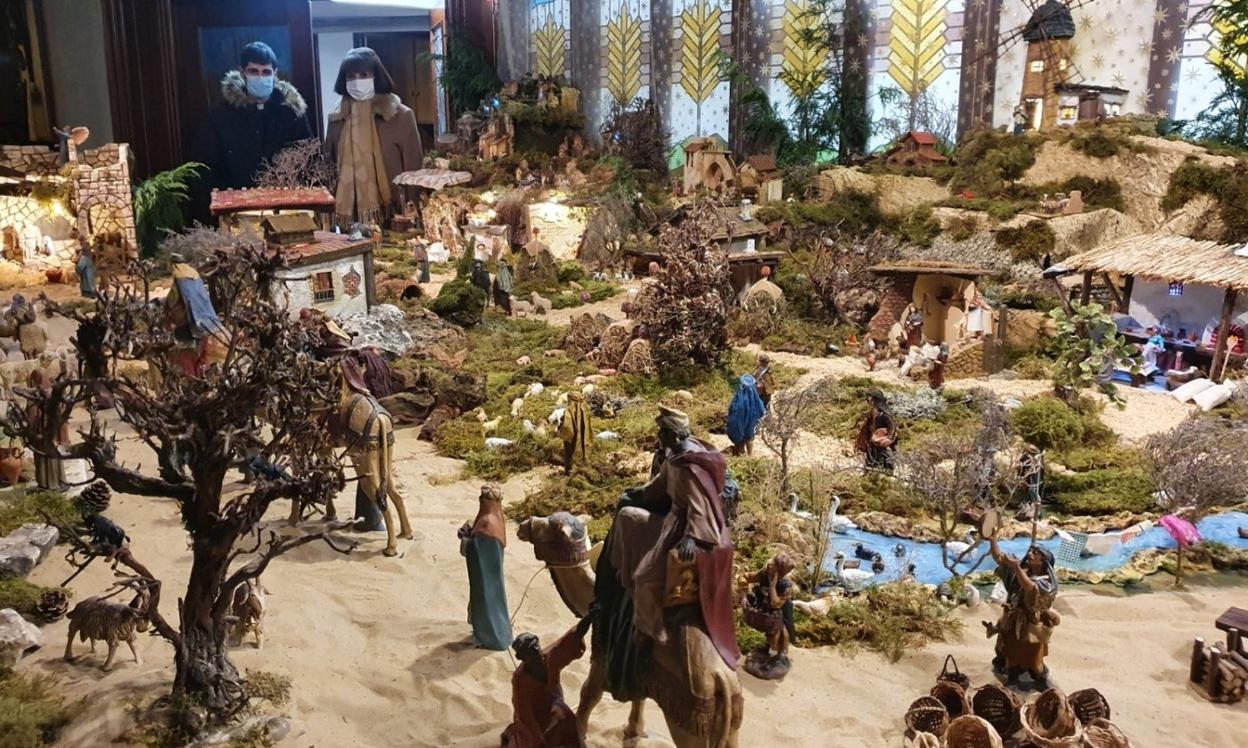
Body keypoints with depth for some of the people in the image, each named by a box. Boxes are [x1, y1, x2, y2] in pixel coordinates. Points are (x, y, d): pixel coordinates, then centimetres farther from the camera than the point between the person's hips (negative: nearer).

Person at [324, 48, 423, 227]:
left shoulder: (400, 115, -1)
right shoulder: (336, 118, 10)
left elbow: (413, 168, -1)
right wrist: (332, 210, 8)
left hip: (391, 212, -3)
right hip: (350, 213, 3)